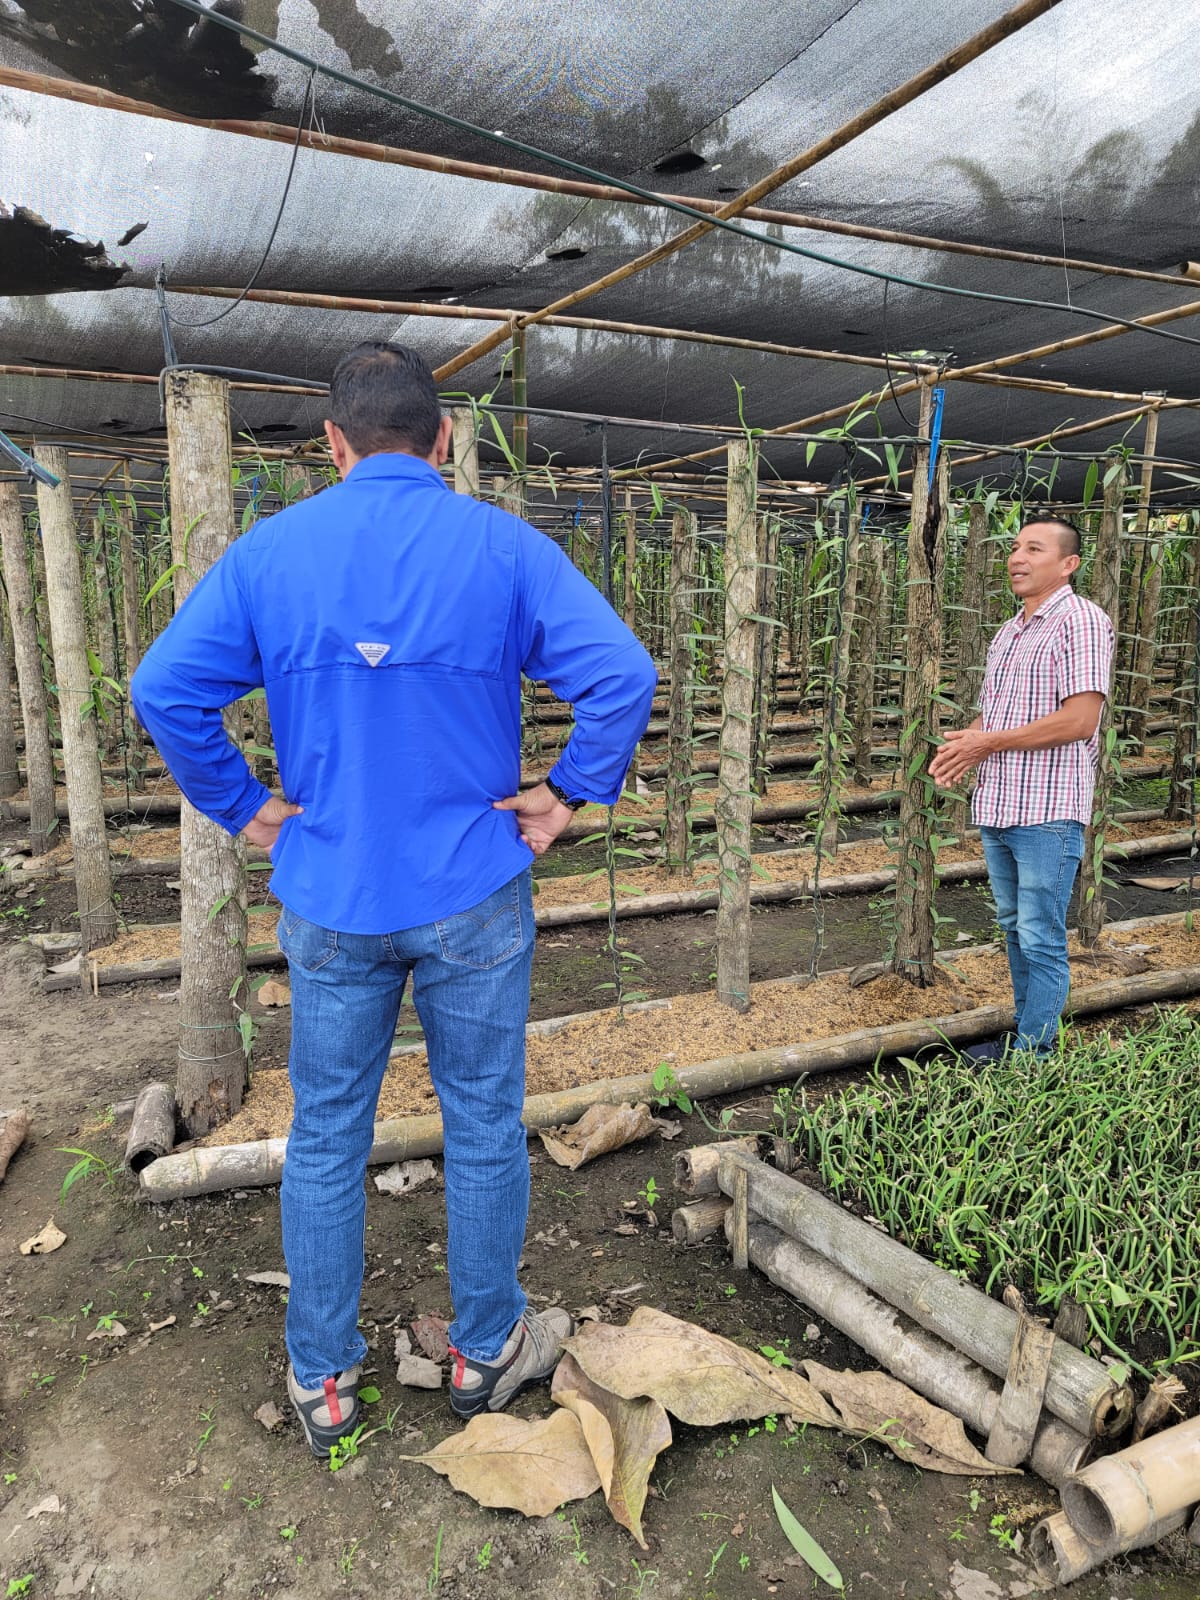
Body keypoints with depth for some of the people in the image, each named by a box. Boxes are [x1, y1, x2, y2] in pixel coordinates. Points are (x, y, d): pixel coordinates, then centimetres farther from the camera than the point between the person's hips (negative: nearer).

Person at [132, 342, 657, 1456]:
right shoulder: (505, 548, -5)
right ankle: (485, 1351, 34)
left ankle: (320, 1381, 32)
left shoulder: (266, 552, 0)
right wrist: (571, 792, -4)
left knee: (325, 1138, 16)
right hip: (474, 901, -1)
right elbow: (621, 673, -14)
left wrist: (242, 806, 5)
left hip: (329, 899, 2)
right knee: (484, 1129, 15)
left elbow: (163, 689, -4)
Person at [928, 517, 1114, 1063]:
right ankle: (1026, 1031, 29)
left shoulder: (1082, 621, -10)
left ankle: (1034, 1054, 9)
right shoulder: (1007, 634, 17)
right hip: (997, 808, 9)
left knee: (1042, 941, -1)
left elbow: (1080, 720, -19)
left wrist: (987, 743, -16)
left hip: (1048, 813, -9)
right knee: (1015, 929, 17)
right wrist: (963, 742, 1)